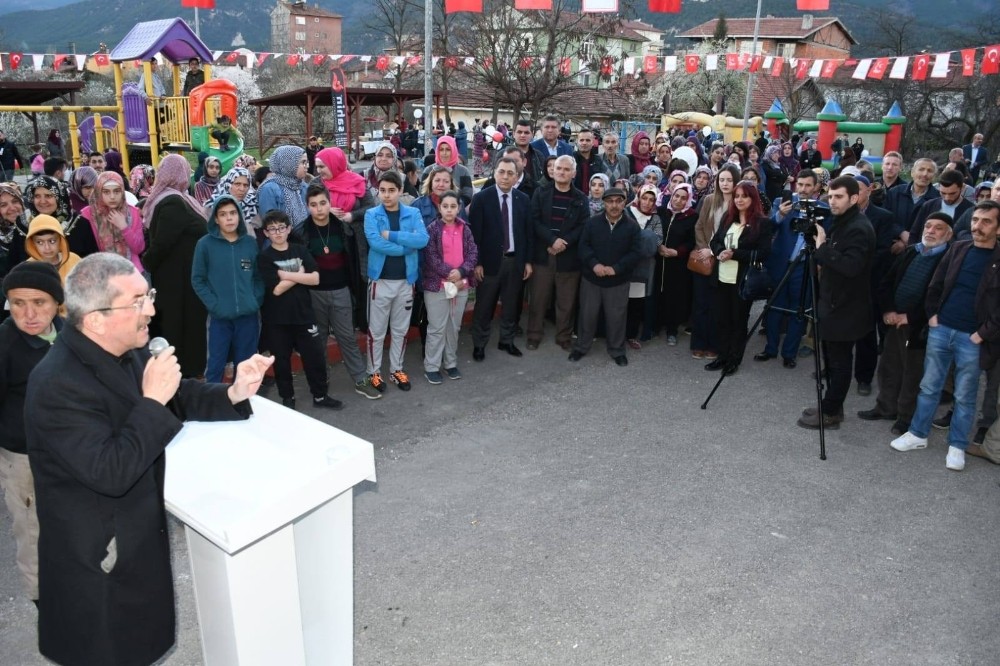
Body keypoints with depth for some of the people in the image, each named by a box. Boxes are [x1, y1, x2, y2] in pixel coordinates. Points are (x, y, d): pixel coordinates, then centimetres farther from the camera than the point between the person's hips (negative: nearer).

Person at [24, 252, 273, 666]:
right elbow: (111, 473, -35)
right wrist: (152, 402, -31)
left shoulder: (126, 351, -3)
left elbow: (176, 398, 9)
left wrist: (233, 394, -7)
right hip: (98, 555, -8)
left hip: (139, 534, 8)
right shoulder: (57, 385, -30)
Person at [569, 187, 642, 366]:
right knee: (587, 314, 10)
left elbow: (635, 252, -7)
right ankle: (581, 347, 26)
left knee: (616, 317, 7)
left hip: (618, 281, 0)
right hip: (591, 278, 1)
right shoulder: (592, 223, -1)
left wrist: (616, 268, -18)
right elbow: (583, 246, -5)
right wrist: (594, 264, -20)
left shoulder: (632, 226, -3)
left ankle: (617, 351, 24)